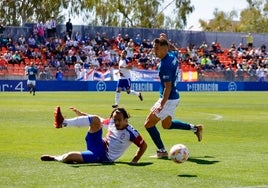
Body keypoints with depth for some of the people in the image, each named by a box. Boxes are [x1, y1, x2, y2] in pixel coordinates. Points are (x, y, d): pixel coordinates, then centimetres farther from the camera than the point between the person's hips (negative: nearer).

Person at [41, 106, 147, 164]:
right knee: (95, 119, -22)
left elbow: (143, 145, -11)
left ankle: (55, 158, 9)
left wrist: (134, 161, -19)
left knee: (69, 157, -27)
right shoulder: (111, 122, 0)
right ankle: (63, 123, -26)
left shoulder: (130, 132, -17)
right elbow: (99, 122, 17)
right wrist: (81, 114, 11)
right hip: (98, 145, 5)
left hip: (103, 157, -5)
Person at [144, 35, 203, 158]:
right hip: (175, 97, 10)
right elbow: (175, 50, 29)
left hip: (169, 99, -10)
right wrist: (166, 41, 20)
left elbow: (168, 87, -27)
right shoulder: (172, 55, 1)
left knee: (149, 124, -4)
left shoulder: (164, 65, -25)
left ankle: (162, 151, 1)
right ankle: (195, 128, 30)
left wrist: (161, 105, -31)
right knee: (167, 124, 28)